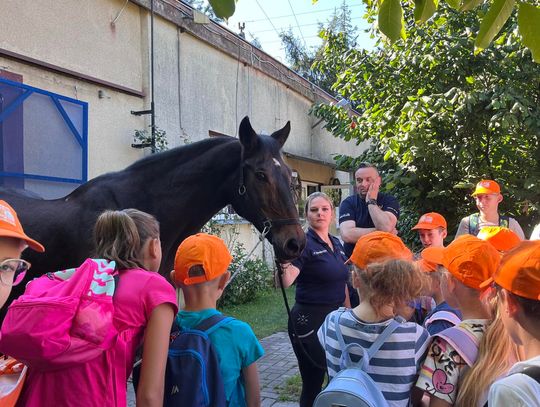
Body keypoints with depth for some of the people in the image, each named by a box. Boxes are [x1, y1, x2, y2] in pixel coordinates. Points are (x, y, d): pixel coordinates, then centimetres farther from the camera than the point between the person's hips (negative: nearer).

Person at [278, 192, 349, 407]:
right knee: (313, 383, 2)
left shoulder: (336, 244, 9)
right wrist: (283, 259, -47)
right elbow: (286, 282, -28)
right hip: (309, 321, -7)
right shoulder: (304, 244, -14)